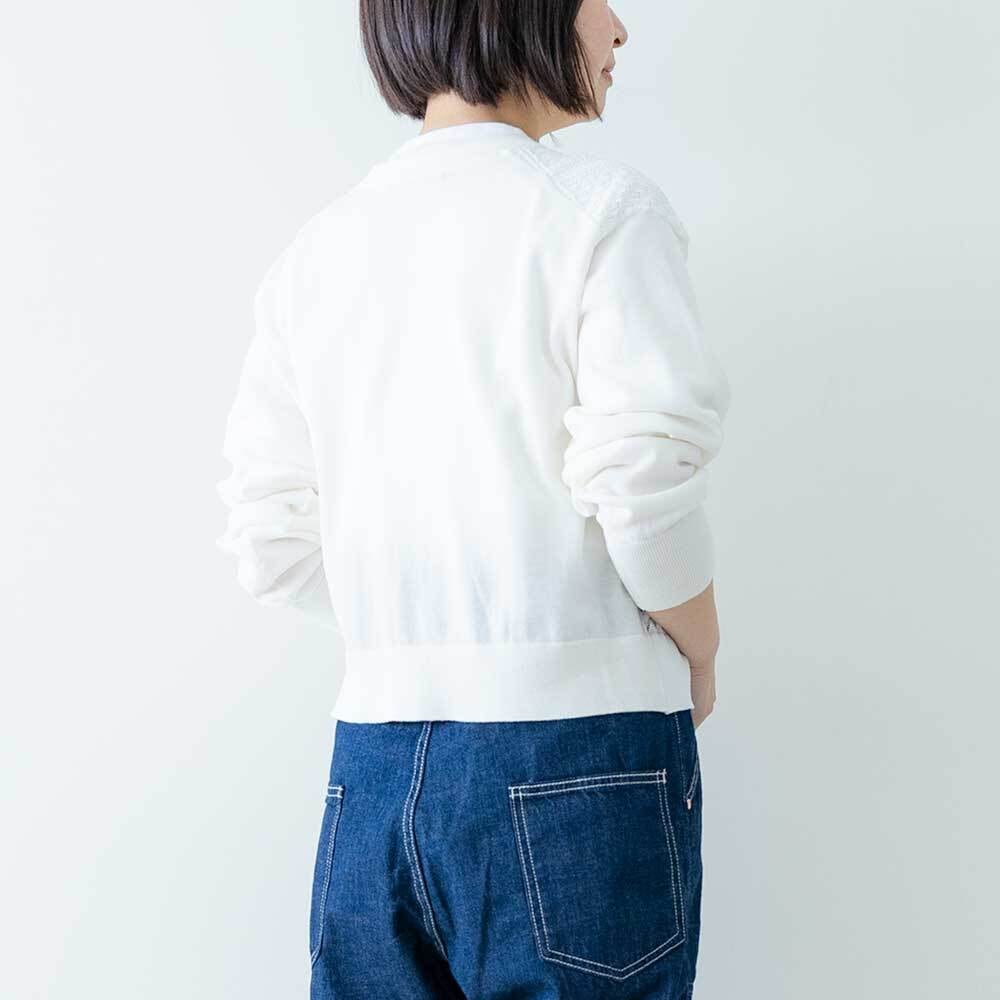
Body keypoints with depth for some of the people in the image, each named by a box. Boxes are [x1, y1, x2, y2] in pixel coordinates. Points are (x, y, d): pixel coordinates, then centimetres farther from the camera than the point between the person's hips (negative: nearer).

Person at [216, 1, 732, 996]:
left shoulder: (312, 252, 9)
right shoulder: (601, 207, -7)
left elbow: (275, 548, 6)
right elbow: (647, 494, -15)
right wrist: (699, 665, 3)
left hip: (374, 761, 5)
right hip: (575, 754, -5)